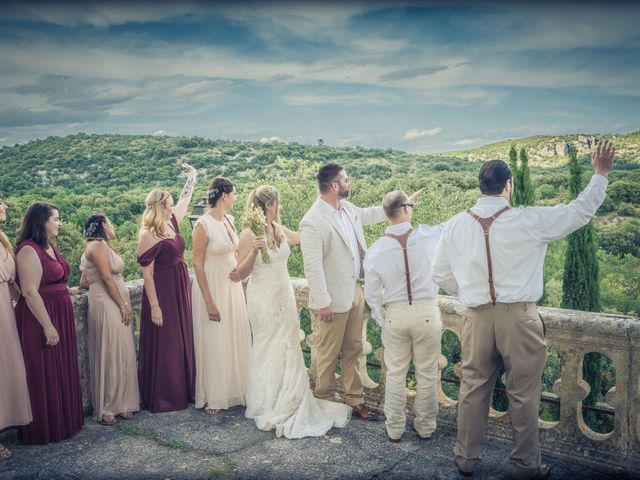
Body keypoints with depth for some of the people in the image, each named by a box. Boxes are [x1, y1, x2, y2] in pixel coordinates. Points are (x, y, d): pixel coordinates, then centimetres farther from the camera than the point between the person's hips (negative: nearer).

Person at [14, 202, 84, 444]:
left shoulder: (49, 246, 10)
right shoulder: (29, 250, -17)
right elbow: (30, 292, -21)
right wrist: (48, 325, -22)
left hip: (60, 316, 9)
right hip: (39, 318, -9)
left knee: (62, 372, 15)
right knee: (43, 375, 2)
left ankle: (63, 421, 28)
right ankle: (43, 429, 15)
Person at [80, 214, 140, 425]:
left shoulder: (99, 246, 20)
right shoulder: (99, 245, -9)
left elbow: (84, 283, 19)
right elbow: (107, 277, -16)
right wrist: (123, 304, -15)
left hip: (113, 306, 10)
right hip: (107, 305, -10)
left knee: (120, 355, 9)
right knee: (110, 355, -5)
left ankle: (120, 403, 15)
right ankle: (106, 409, 2)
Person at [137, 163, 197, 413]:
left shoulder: (172, 223, 6)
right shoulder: (148, 235, -15)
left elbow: (186, 199, 22)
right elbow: (147, 274, -15)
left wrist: (192, 175, 24)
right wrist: (154, 306, -17)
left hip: (181, 289, 8)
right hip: (162, 292, -8)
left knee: (183, 340, 15)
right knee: (163, 345, 1)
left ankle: (182, 390, 28)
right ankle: (161, 398, 13)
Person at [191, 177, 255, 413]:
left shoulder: (228, 220, 6)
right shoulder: (203, 225, -16)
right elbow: (198, 264, -17)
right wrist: (209, 302, -18)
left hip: (233, 286, 7)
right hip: (212, 288, -7)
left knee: (236, 338, 14)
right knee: (214, 343, 4)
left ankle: (233, 390, 29)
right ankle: (213, 398, 19)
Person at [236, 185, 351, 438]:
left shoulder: (279, 229, 6)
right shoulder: (249, 234, -13)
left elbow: (301, 237, 26)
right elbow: (240, 273, -13)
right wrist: (254, 250, -26)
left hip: (284, 296, 6)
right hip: (264, 300, -6)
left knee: (287, 349, 10)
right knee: (268, 351, 4)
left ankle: (288, 405, 25)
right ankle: (269, 409, 20)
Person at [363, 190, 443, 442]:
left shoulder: (375, 250, -7)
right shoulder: (427, 236, -14)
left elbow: (372, 294, 1)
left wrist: (381, 319, 13)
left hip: (394, 315, 1)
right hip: (426, 312, -1)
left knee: (395, 374, 14)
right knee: (427, 374, 14)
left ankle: (394, 428, 26)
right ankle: (425, 426, 27)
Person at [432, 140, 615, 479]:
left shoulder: (456, 225, 0)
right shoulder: (528, 220, -10)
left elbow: (440, 274, 6)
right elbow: (579, 212, 1)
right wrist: (600, 173, 14)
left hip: (476, 318, 3)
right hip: (519, 317, -3)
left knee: (473, 389, 14)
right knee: (523, 394, 10)